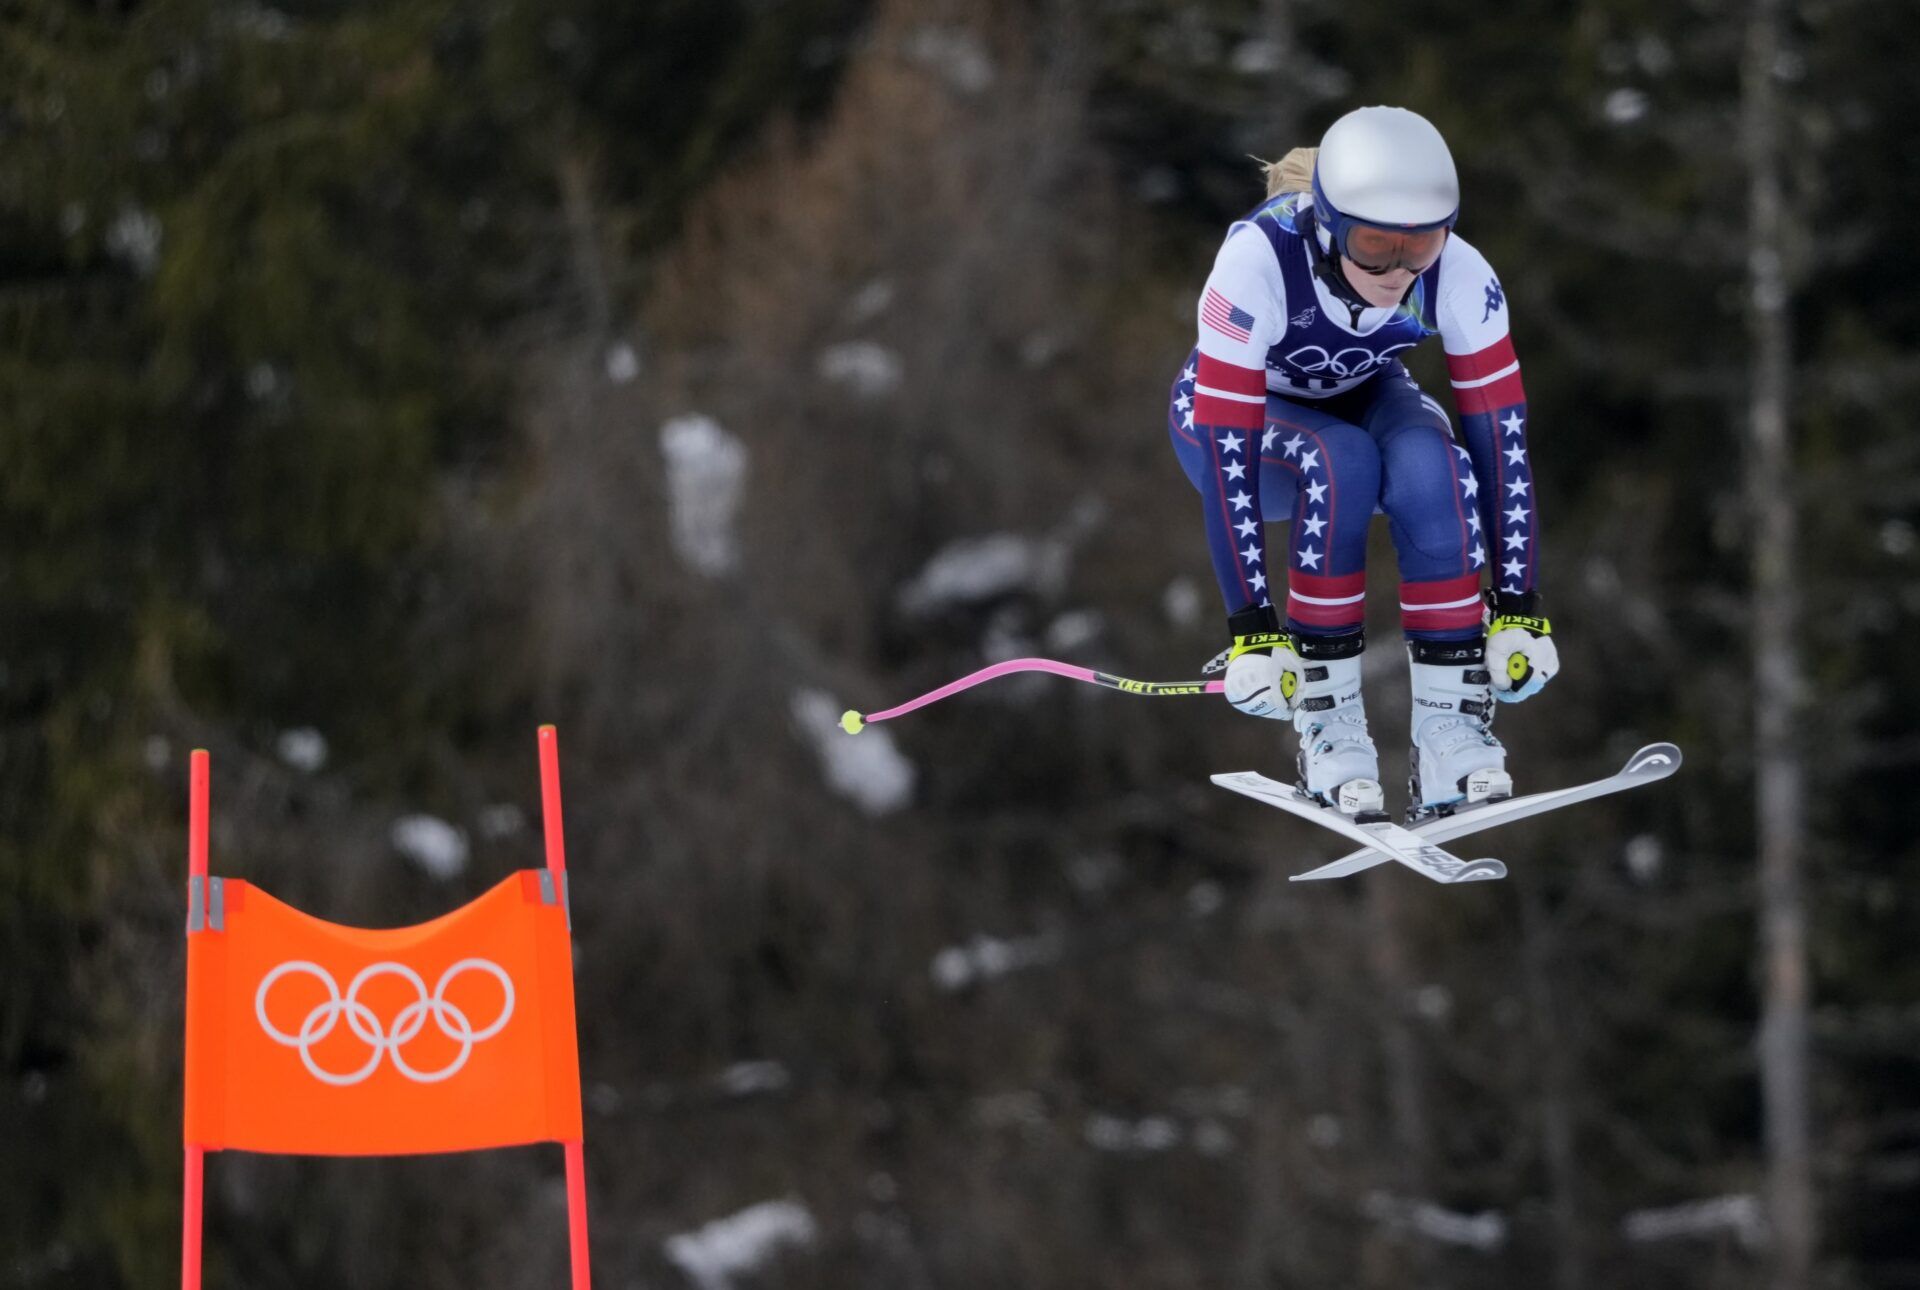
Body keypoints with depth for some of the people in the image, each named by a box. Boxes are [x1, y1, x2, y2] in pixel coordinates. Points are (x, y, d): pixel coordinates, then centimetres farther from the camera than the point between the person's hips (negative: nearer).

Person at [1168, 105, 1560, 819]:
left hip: (1362, 398, 2)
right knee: (1340, 464, -35)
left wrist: (1518, 609, -27)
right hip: (1240, 414, -2)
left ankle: (1450, 721, -25)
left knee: (1430, 463, -32)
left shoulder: (1458, 275, -28)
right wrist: (1252, 628, -39)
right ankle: (1326, 719, -24)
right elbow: (1226, 461, -37)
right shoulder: (1259, 260, -37)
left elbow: (1500, 440, -23)